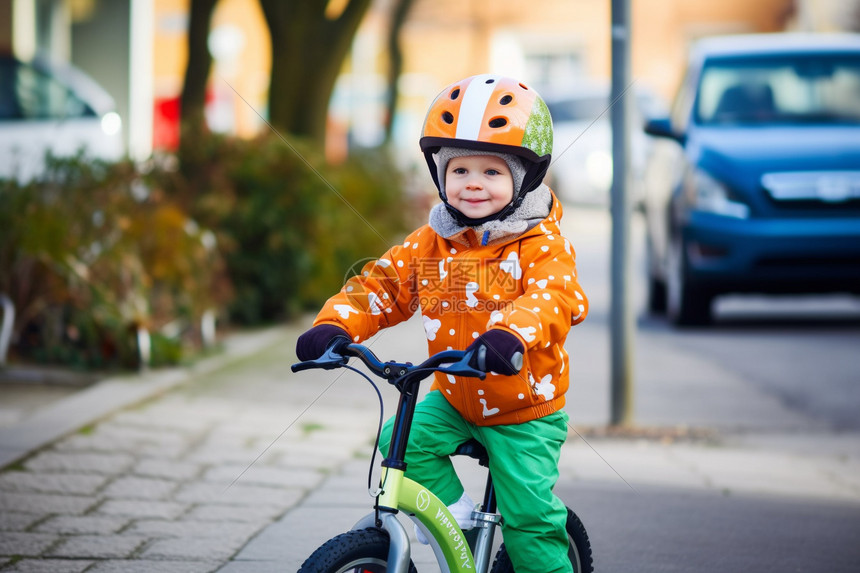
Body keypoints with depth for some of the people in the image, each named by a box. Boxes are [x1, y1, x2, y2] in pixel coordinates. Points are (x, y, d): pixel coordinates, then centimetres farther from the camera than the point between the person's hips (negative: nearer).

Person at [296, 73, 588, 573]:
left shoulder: (540, 245, -16)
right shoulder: (431, 245, 0)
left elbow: (556, 296, -33)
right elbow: (382, 285, -2)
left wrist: (510, 333, -54)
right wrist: (333, 326, -21)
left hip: (524, 410, -4)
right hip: (453, 398, 5)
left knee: (529, 518, -6)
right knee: (402, 442, -18)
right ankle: (455, 514, 0)